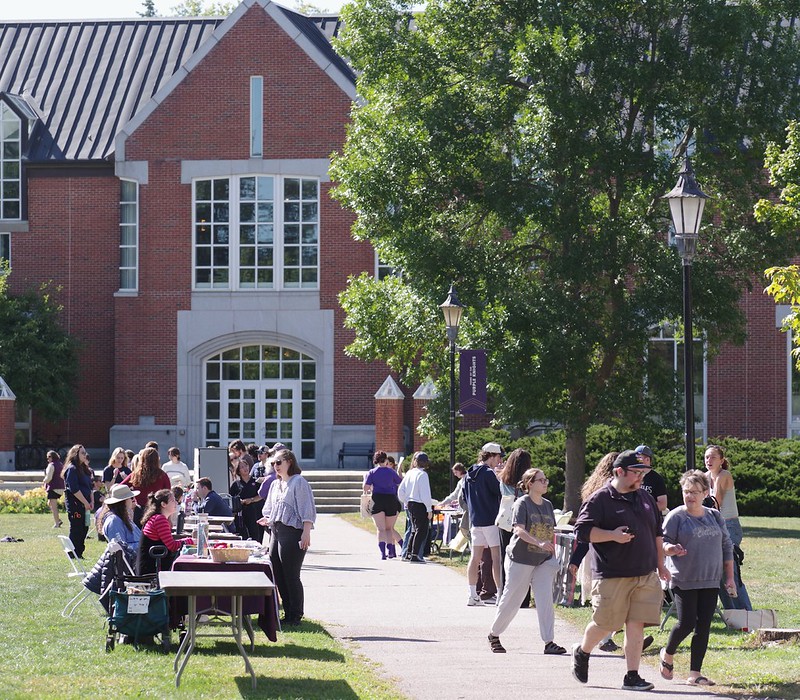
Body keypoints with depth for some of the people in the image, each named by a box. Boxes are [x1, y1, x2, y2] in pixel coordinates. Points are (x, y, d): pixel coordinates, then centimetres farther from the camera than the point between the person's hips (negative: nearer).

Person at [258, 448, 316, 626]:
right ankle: (288, 614, 18)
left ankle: (296, 616, 1)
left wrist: (306, 533, -20)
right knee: (279, 577, 10)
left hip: (293, 533, -9)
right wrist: (268, 519, 4)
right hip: (277, 534, 9)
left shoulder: (298, 482, -7)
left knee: (291, 576, -6)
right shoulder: (275, 485, 18)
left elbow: (307, 511, -13)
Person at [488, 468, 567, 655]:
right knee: (511, 600, 4)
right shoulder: (522, 504, -10)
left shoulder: (548, 505, 11)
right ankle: (494, 635, 22)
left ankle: (549, 642, -9)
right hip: (520, 560, -5)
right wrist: (539, 543, -36)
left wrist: (552, 555, 12)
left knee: (545, 600, -7)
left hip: (543, 562, 5)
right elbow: (519, 530, -23)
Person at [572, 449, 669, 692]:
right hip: (611, 576, -5)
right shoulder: (600, 499, -6)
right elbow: (582, 530, -12)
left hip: (646, 576, 5)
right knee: (605, 623, 3)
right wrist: (612, 535, -21)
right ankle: (582, 652, 32)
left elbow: (656, 533, 24)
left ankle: (632, 676, 3)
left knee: (636, 625, -1)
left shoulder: (645, 498, 15)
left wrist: (660, 564, 21)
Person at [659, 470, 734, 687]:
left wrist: (729, 577, 11)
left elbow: (726, 547, 15)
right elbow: (663, 542, -6)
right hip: (684, 581, -4)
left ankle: (695, 673, 6)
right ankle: (668, 654, 22)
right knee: (687, 624, -8)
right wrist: (671, 548, -30)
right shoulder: (676, 516, -3)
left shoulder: (715, 517, 10)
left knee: (703, 627, 0)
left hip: (710, 582, 4)